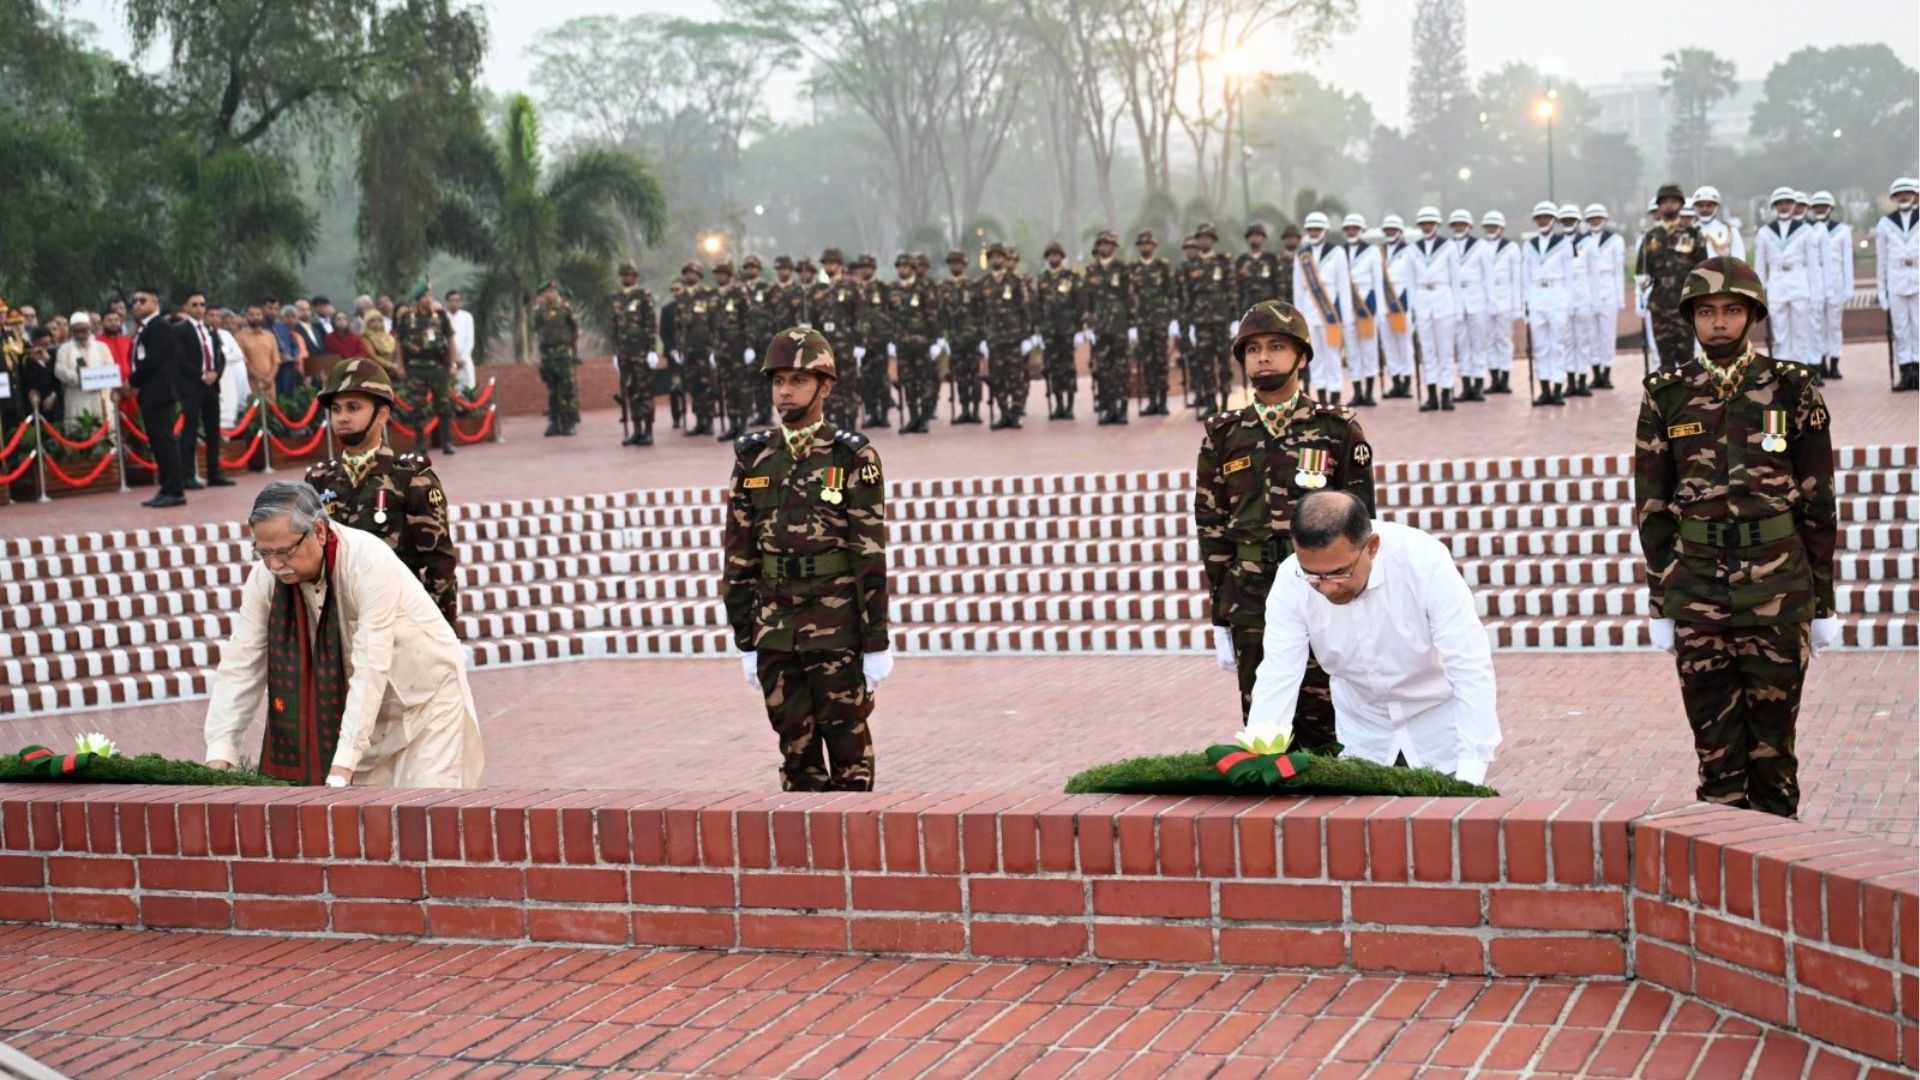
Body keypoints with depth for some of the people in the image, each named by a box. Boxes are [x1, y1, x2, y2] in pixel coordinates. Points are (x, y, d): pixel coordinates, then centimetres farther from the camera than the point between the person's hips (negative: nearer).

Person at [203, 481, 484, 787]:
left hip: (426, 699, -5)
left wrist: (343, 767, -39)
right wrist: (219, 756, -22)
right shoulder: (266, 576, -15)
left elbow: (370, 670, -34)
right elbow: (240, 664, -13)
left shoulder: (371, 564, -31)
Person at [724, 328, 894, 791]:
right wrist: (746, 643, 7)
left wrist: (877, 644, -9)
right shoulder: (753, 459, 7)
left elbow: (871, 556, -7)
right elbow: (739, 556, 9)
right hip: (775, 631, 4)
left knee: (848, 744, 4)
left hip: (837, 631, -4)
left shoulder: (853, 458, -5)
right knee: (795, 748, 10)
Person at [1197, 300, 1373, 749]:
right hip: (1252, 611, 2)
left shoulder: (1338, 430, 2)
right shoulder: (1223, 436, 8)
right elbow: (1212, 531, 9)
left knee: (1323, 729, 1)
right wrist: (1220, 620, 6)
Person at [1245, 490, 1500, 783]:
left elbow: (1471, 670, -31)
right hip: (1363, 729, 2)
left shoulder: (1425, 562, -31)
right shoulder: (1291, 580, -22)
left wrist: (1469, 779, -38)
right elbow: (1278, 676, -22)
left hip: (1441, 719, -2)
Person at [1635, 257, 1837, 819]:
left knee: (1773, 735, 6)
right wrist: (1659, 604, 4)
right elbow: (1652, 506, 7)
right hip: (1695, 588, 1)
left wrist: (1824, 602, 2)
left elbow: (1819, 501, 2)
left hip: (1778, 585, -1)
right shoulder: (1666, 397, 4)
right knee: (1714, 741, 6)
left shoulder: (1792, 389, 0)